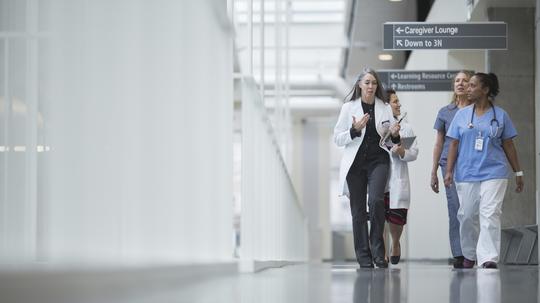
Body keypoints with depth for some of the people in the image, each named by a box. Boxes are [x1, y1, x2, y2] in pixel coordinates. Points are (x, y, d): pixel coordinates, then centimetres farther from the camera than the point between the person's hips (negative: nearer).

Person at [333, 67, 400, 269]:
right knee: (358, 210, 1)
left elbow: (391, 140, 15)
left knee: (376, 201, -21)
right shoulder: (349, 107, 3)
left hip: (378, 160, 0)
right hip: (355, 162, 0)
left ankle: (377, 251, -10)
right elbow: (337, 139, 1)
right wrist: (355, 130, -15)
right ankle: (364, 258, 8)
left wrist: (394, 135, -7)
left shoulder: (385, 108, 9)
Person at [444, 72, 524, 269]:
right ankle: (469, 255, 25)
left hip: (494, 173, -2)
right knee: (467, 216, 8)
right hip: (466, 174, 2)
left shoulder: (500, 115, 5)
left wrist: (518, 173, 10)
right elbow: (453, 144, 8)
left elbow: (508, 145, 9)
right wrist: (449, 171, -1)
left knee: (490, 215, -13)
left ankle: (489, 258, -17)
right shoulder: (462, 115, 9)